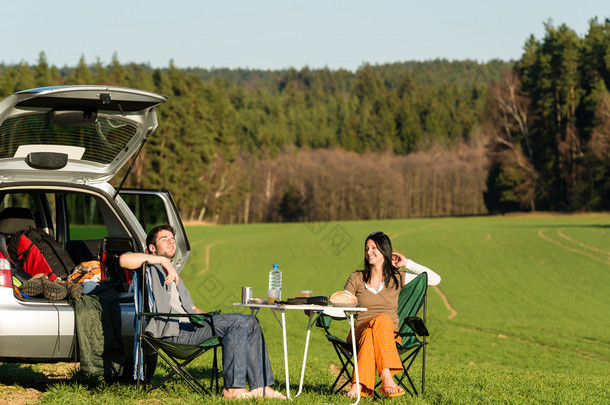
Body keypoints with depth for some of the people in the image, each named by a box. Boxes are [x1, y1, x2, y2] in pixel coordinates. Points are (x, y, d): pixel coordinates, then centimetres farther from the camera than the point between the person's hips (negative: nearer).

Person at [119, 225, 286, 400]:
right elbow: (124, 259, -15)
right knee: (238, 322, -23)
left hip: (189, 324, 9)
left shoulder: (174, 275, 36)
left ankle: (261, 386, -6)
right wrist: (163, 260, -19)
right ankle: (233, 388, -24)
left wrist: (207, 317, 10)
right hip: (171, 329, -9)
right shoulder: (150, 265, 9)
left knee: (250, 322, -1)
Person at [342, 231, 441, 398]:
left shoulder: (397, 278, 13)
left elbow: (435, 279, 10)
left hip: (389, 335, 0)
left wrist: (408, 264, 10)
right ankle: (386, 380, -50)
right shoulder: (356, 279, 14)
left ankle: (359, 385, -50)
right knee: (381, 320, -38)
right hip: (360, 331, 0)